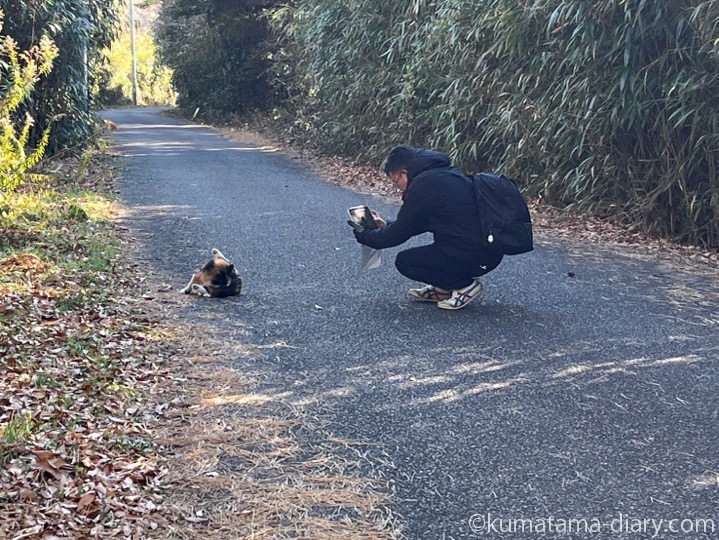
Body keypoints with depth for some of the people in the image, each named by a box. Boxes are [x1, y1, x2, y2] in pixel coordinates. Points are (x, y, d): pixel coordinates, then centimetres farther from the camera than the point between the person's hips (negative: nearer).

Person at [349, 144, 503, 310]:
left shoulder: (424, 184, -12)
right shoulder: (443, 173, 15)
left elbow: (399, 234, -3)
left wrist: (364, 235, 12)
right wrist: (386, 225, 31)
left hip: (474, 256, -9)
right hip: (490, 248, 9)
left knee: (405, 262, 2)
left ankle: (464, 285, 2)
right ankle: (444, 288, 22)